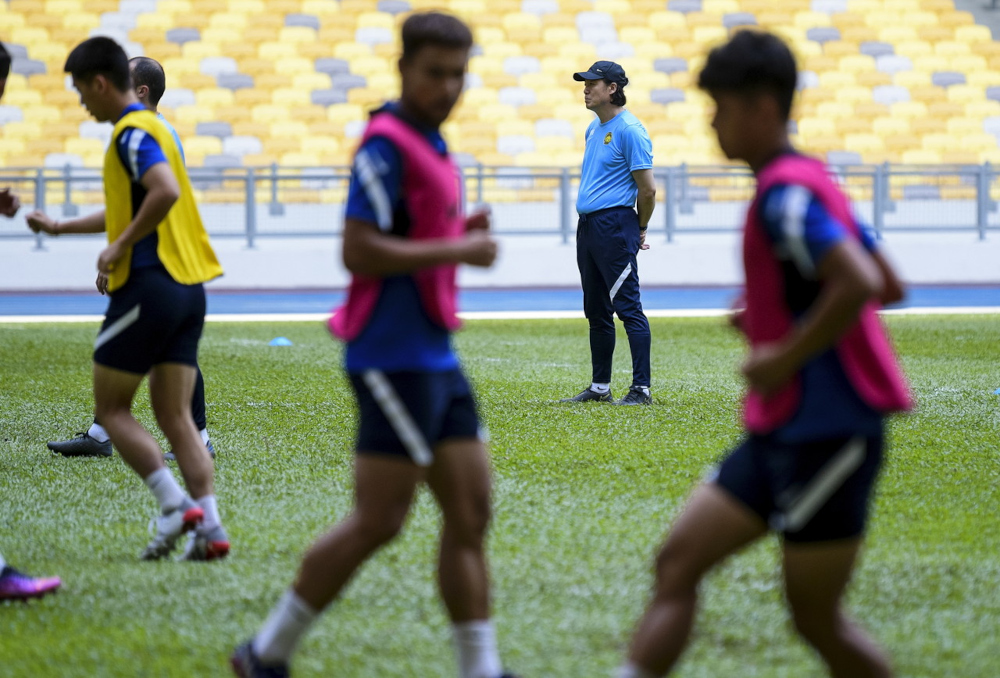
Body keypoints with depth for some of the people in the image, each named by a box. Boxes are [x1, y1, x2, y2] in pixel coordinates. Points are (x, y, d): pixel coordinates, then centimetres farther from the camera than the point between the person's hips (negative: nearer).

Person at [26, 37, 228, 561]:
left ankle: (175, 503, -9)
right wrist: (60, 227, 37)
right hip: (188, 287, 9)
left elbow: (166, 191, -28)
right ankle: (209, 527, -3)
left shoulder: (131, 133, -10)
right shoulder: (151, 127, 20)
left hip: (149, 284, -9)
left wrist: (120, 247, -19)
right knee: (174, 416, 7)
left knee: (110, 408, 2)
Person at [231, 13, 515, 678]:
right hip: (395, 359, -9)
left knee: (470, 513, 5)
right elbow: (359, 251, -21)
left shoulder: (430, 144, 16)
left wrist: (460, 231, 5)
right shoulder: (387, 143, -14)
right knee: (377, 522, -6)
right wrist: (457, 249, -18)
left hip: (436, 357, 9)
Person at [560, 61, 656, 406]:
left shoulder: (629, 130, -12)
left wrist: (640, 230, -1)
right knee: (596, 312, 14)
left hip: (615, 226, -10)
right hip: (587, 223, 10)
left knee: (629, 308, -10)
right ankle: (600, 387, 21)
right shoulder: (594, 128, 16)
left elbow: (647, 189, -12)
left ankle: (641, 389, -10)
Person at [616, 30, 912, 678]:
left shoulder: (786, 194, -17)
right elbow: (889, 285, 20)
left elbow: (860, 284, -31)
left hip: (827, 434, -10)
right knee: (679, 562, 4)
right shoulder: (804, 182, 13)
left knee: (817, 619, -1)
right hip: (782, 433, 10)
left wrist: (786, 357, -21)